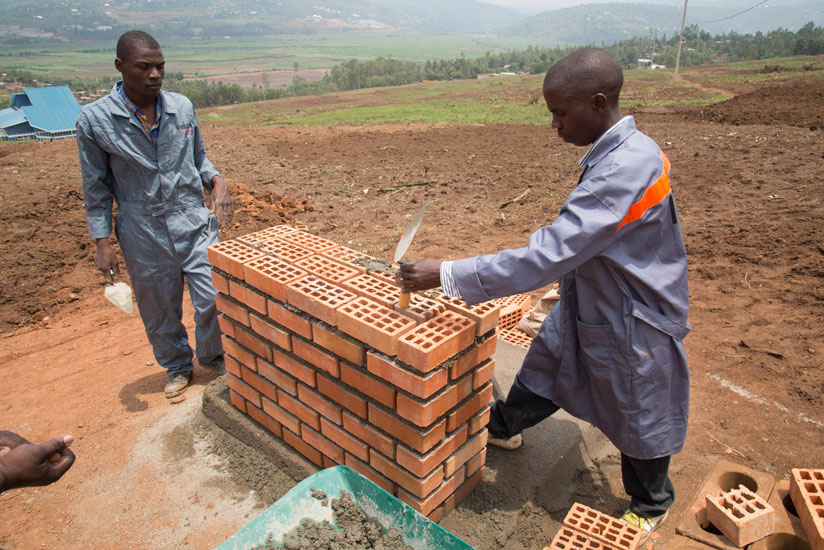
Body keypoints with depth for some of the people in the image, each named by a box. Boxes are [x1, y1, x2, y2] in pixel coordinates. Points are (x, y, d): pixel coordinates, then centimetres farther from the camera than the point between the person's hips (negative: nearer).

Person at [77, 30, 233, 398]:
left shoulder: (182, 107, 0)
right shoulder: (95, 119, -7)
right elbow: (96, 186, -1)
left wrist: (216, 180, -6)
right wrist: (102, 242, -3)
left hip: (195, 223, 2)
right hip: (144, 234, -1)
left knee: (215, 298, 1)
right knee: (160, 310, 13)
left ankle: (212, 355, 30)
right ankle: (178, 367, 38)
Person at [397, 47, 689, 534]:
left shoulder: (627, 169, -34)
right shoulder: (620, 152, -3)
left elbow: (547, 256, -37)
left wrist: (446, 275, -34)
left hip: (633, 321, -8)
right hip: (589, 302, 8)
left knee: (639, 420, 15)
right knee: (544, 367, 24)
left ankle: (652, 506, 44)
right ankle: (504, 426, 52)